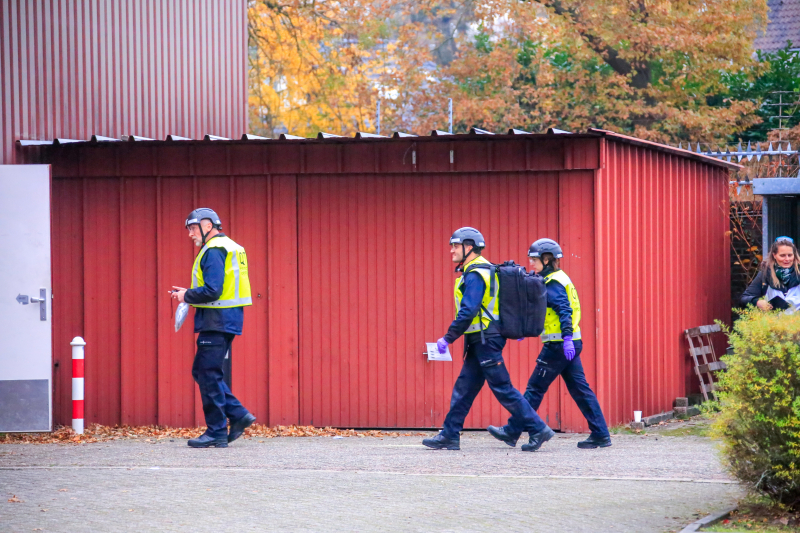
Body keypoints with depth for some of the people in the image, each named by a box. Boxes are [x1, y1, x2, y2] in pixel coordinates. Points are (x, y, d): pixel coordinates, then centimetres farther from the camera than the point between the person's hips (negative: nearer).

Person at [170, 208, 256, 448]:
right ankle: (238, 415, 10)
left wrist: (186, 296, -8)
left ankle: (217, 433, 0)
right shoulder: (229, 247, 19)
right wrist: (189, 294, 13)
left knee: (209, 375, -4)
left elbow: (212, 291, -23)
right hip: (227, 319, 10)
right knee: (202, 372, 14)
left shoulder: (214, 251, -14)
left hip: (216, 321, -10)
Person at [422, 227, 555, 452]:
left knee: (503, 389, -7)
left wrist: (448, 338, -17)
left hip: (485, 340, -10)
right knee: (463, 389, 10)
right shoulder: (485, 270, 16)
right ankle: (449, 436, 12)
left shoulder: (474, 275, -16)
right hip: (481, 341, 10)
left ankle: (538, 429, -5)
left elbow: (467, 312, -23)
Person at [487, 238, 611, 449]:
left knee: (535, 388, -2)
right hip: (570, 344, 9)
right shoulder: (559, 279, 18)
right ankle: (601, 435, 4)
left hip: (558, 345, -9)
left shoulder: (552, 283, -11)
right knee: (580, 389, 7)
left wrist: (566, 339, -30)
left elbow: (565, 311, -22)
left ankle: (512, 432, 4)